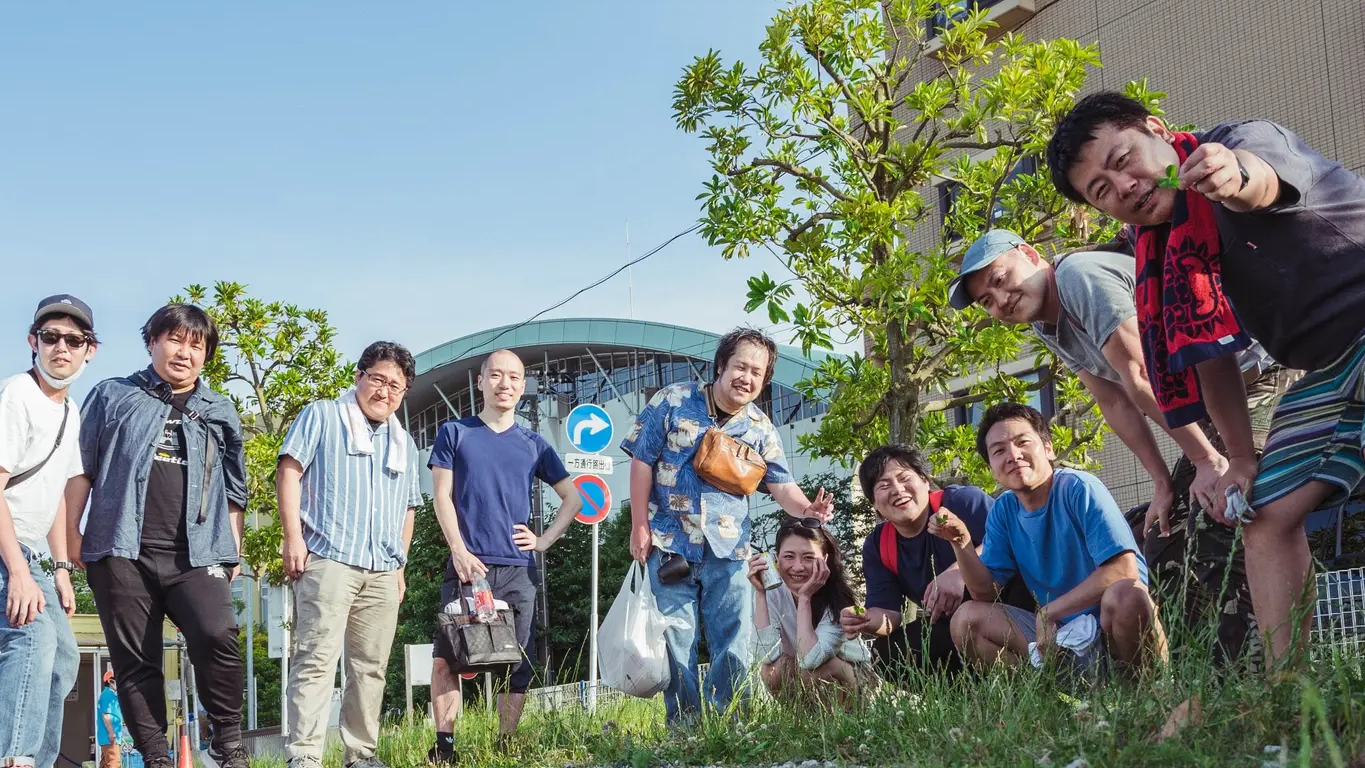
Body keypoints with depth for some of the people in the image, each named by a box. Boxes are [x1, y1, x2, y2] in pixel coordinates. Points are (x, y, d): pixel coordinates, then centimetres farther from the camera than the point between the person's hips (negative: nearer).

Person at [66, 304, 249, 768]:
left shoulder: (220, 413, 18)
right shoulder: (113, 396, 12)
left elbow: (234, 491, 21)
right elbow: (81, 470, 11)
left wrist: (235, 551, 16)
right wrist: (71, 534, 5)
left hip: (197, 555, 0)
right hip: (122, 553, 0)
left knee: (216, 635, -22)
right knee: (135, 661, 0)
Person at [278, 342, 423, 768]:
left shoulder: (404, 442, 22)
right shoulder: (322, 416, 6)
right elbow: (288, 472, -2)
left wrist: (400, 566, 19)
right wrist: (293, 538, -12)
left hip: (383, 573, 6)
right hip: (328, 560, -6)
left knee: (370, 668, 8)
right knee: (317, 660, -12)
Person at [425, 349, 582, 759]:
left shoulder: (533, 444, 13)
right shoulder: (454, 433, 8)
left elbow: (572, 498, 19)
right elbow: (442, 497, 1)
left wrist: (545, 540, 5)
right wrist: (460, 552, -10)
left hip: (518, 570, 2)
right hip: (468, 564, -2)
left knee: (518, 664, 1)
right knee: (448, 657, -9)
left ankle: (507, 746, 11)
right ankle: (444, 745, -2)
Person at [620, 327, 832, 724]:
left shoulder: (760, 429, 4)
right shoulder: (673, 402, -3)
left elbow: (781, 483, 0)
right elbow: (643, 462, -1)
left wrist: (806, 509, -23)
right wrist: (640, 527, -5)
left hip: (728, 548, 2)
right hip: (671, 543, -2)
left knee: (735, 644, 2)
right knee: (675, 640, 1)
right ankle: (683, 726, 11)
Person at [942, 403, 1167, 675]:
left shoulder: (1079, 488, -13)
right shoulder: (1003, 511, 5)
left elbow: (1123, 569, -22)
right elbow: (985, 593, 5)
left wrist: (1049, 611, -18)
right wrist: (962, 543, -12)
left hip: (1111, 624, -6)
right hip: (1061, 633, 6)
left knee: (1126, 594, -37)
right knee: (966, 619, -9)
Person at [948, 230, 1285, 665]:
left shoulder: (1079, 274, -19)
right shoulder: (1048, 329, 10)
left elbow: (1140, 376, -23)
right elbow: (1116, 404, 9)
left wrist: (1206, 461, -23)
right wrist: (1163, 484, 1)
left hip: (1253, 379, -10)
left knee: (1216, 540, -21)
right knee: (1162, 543, 8)